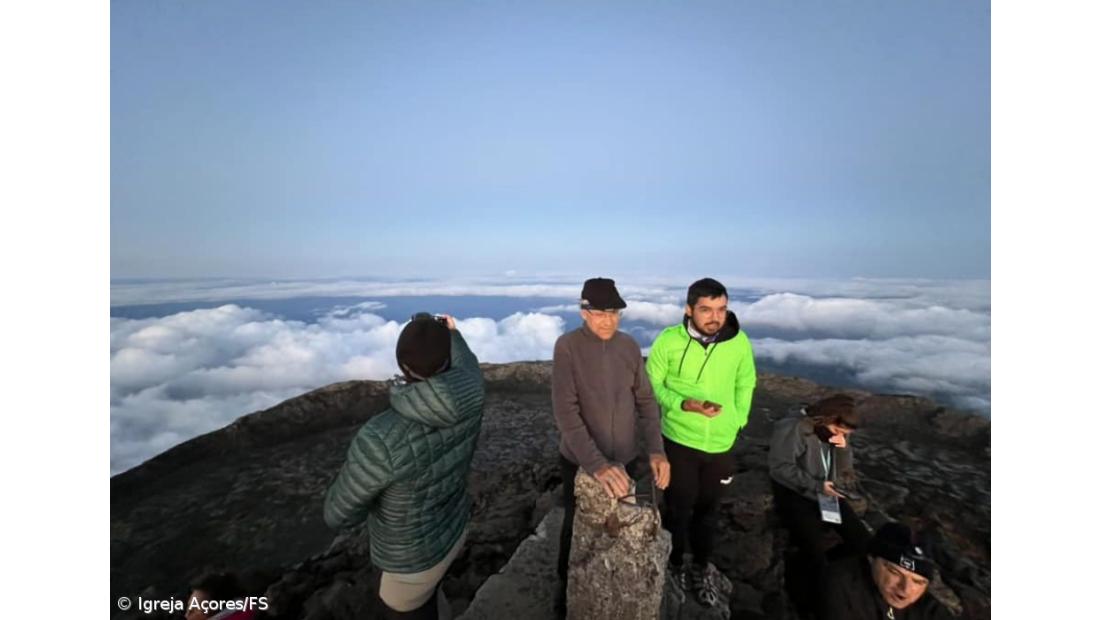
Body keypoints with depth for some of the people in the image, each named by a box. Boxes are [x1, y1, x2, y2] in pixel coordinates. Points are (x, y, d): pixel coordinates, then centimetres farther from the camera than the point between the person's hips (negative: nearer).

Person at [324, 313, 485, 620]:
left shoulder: (381, 439, -41)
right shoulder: (469, 399, -23)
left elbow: (339, 514, -22)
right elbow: (468, 368, 4)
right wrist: (453, 334, 20)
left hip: (415, 556, -5)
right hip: (452, 528, 6)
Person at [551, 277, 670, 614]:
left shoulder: (630, 346, -5)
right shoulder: (567, 347, -19)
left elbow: (645, 400, 0)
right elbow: (565, 412, -23)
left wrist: (656, 449, -11)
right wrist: (596, 464, -30)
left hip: (624, 459, 4)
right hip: (580, 461, -3)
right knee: (577, 527, 18)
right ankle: (568, 585, 45)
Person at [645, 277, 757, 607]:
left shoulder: (740, 342, -10)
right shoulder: (668, 341, -17)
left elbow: (745, 385, 6)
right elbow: (653, 385, -8)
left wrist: (737, 422, 3)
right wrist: (684, 405, -22)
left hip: (721, 444, 2)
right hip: (679, 441, -2)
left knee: (708, 508, 20)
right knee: (678, 508, 14)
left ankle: (702, 567, 44)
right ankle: (675, 566, 41)